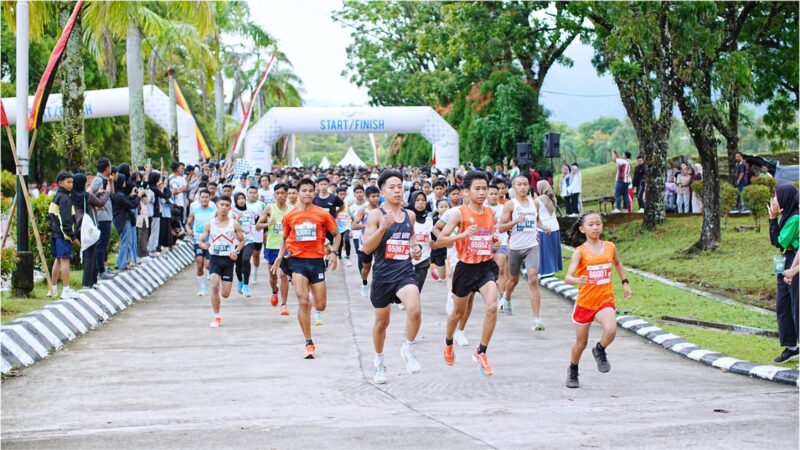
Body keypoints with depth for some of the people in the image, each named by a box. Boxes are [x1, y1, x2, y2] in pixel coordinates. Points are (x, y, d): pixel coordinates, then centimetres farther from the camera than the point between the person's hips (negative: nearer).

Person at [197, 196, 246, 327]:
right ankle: (217, 317, -7)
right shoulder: (209, 224, 1)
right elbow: (201, 241, 6)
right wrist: (204, 245, -18)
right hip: (215, 258, 0)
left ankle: (222, 285, 40)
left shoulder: (234, 224, 0)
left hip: (228, 259, 0)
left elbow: (242, 241, 9)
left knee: (225, 294, 0)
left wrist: (236, 251, -11)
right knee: (214, 286, -21)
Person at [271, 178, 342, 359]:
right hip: (297, 260, 0)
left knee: (321, 306, 2)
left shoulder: (322, 214, 0)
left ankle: (307, 307, 42)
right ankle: (309, 344, -6)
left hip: (316, 260, 1)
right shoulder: (290, 216, 5)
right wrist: (280, 256, 4)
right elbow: (285, 239, 18)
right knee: (302, 301, -14)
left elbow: (336, 234, 9)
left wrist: (334, 253, -7)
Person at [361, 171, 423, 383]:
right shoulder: (376, 214, -7)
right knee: (382, 322, 14)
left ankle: (407, 348, 1)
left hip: (405, 272, 2)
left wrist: (415, 248, 6)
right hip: (383, 274, -2)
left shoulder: (409, 215, 7)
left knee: (414, 310, -25)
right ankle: (379, 363, 37)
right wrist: (383, 227, -25)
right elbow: (367, 248, -13)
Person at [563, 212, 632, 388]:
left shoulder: (610, 247, 0)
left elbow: (617, 264, 23)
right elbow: (568, 277, -21)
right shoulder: (580, 252, -11)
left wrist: (625, 283, 18)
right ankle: (573, 370, 40)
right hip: (585, 302, -1)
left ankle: (600, 351, 5)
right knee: (581, 342, 12)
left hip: (606, 301, 1)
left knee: (611, 330, -27)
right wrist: (577, 280, -41)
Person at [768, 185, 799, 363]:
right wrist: (773, 219, 2)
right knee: (782, 307, 13)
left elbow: (780, 242, -17)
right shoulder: (785, 217, 10)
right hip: (785, 265, 10)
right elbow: (774, 241, 10)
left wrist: (774, 219, -13)